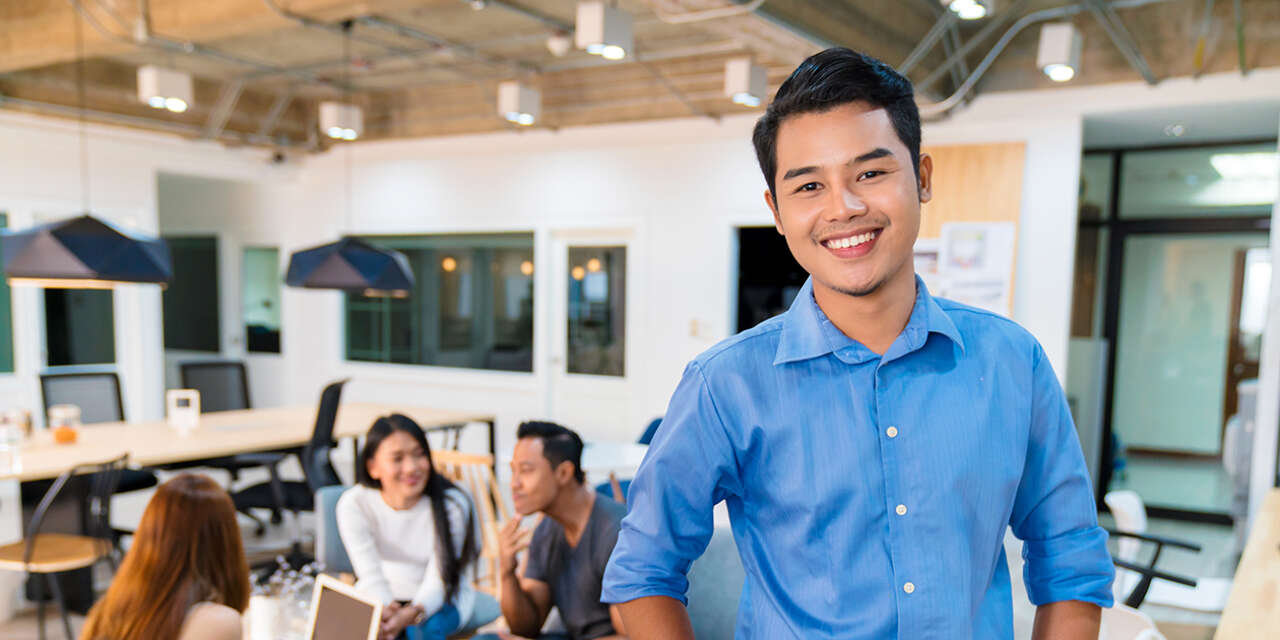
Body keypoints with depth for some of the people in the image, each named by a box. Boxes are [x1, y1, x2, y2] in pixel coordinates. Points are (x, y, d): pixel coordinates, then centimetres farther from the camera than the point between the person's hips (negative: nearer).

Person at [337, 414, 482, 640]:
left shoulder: (452, 505, -21)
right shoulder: (353, 504, -17)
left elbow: (438, 581, -22)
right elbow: (371, 575, -21)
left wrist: (412, 613, -44)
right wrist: (385, 611, -44)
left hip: (442, 597, -1)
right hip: (381, 596, 2)